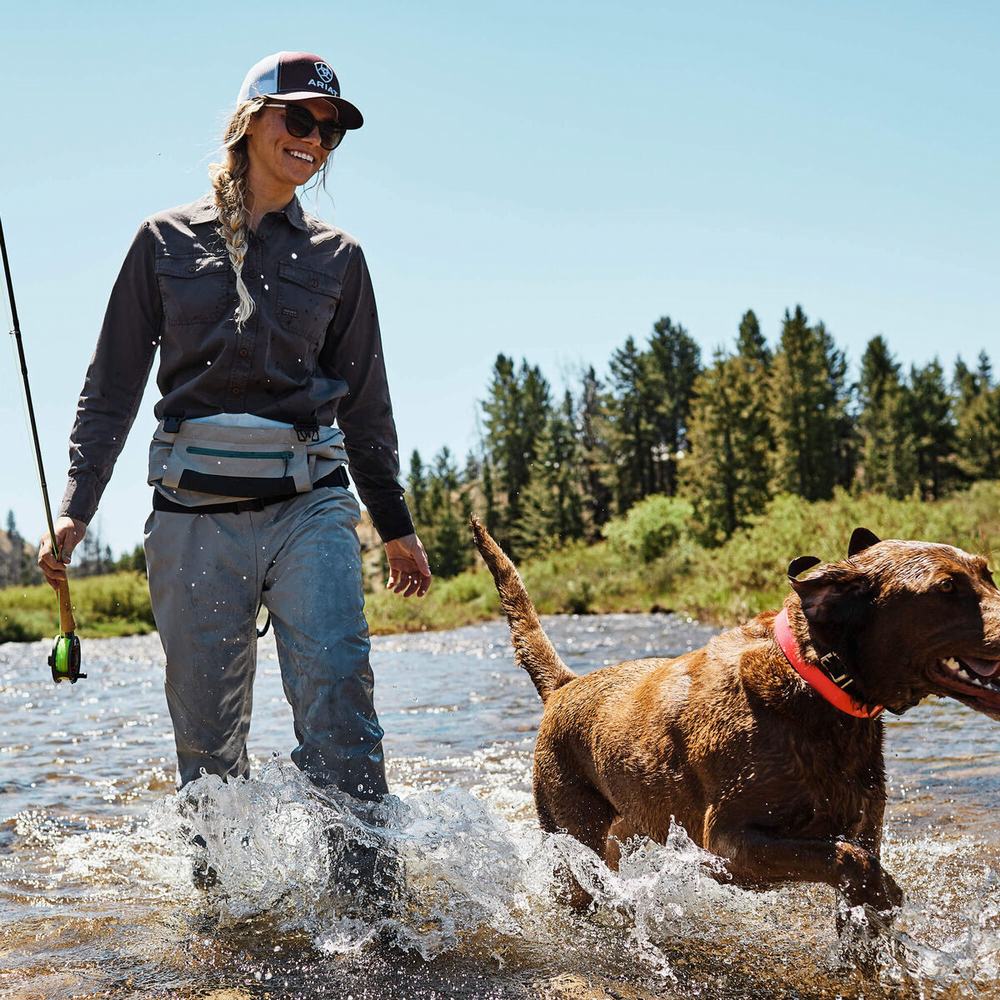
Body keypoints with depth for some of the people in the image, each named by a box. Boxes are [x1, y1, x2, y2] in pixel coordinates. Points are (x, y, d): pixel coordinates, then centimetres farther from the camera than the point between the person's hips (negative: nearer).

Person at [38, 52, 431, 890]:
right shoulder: (168, 241, 9)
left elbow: (365, 403, 18)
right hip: (194, 512, 0)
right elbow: (113, 385, 10)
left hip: (309, 506, 0)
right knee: (207, 736, 3)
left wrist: (396, 525, 19)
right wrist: (76, 508, 1)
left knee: (339, 712, -14)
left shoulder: (336, 257, 12)